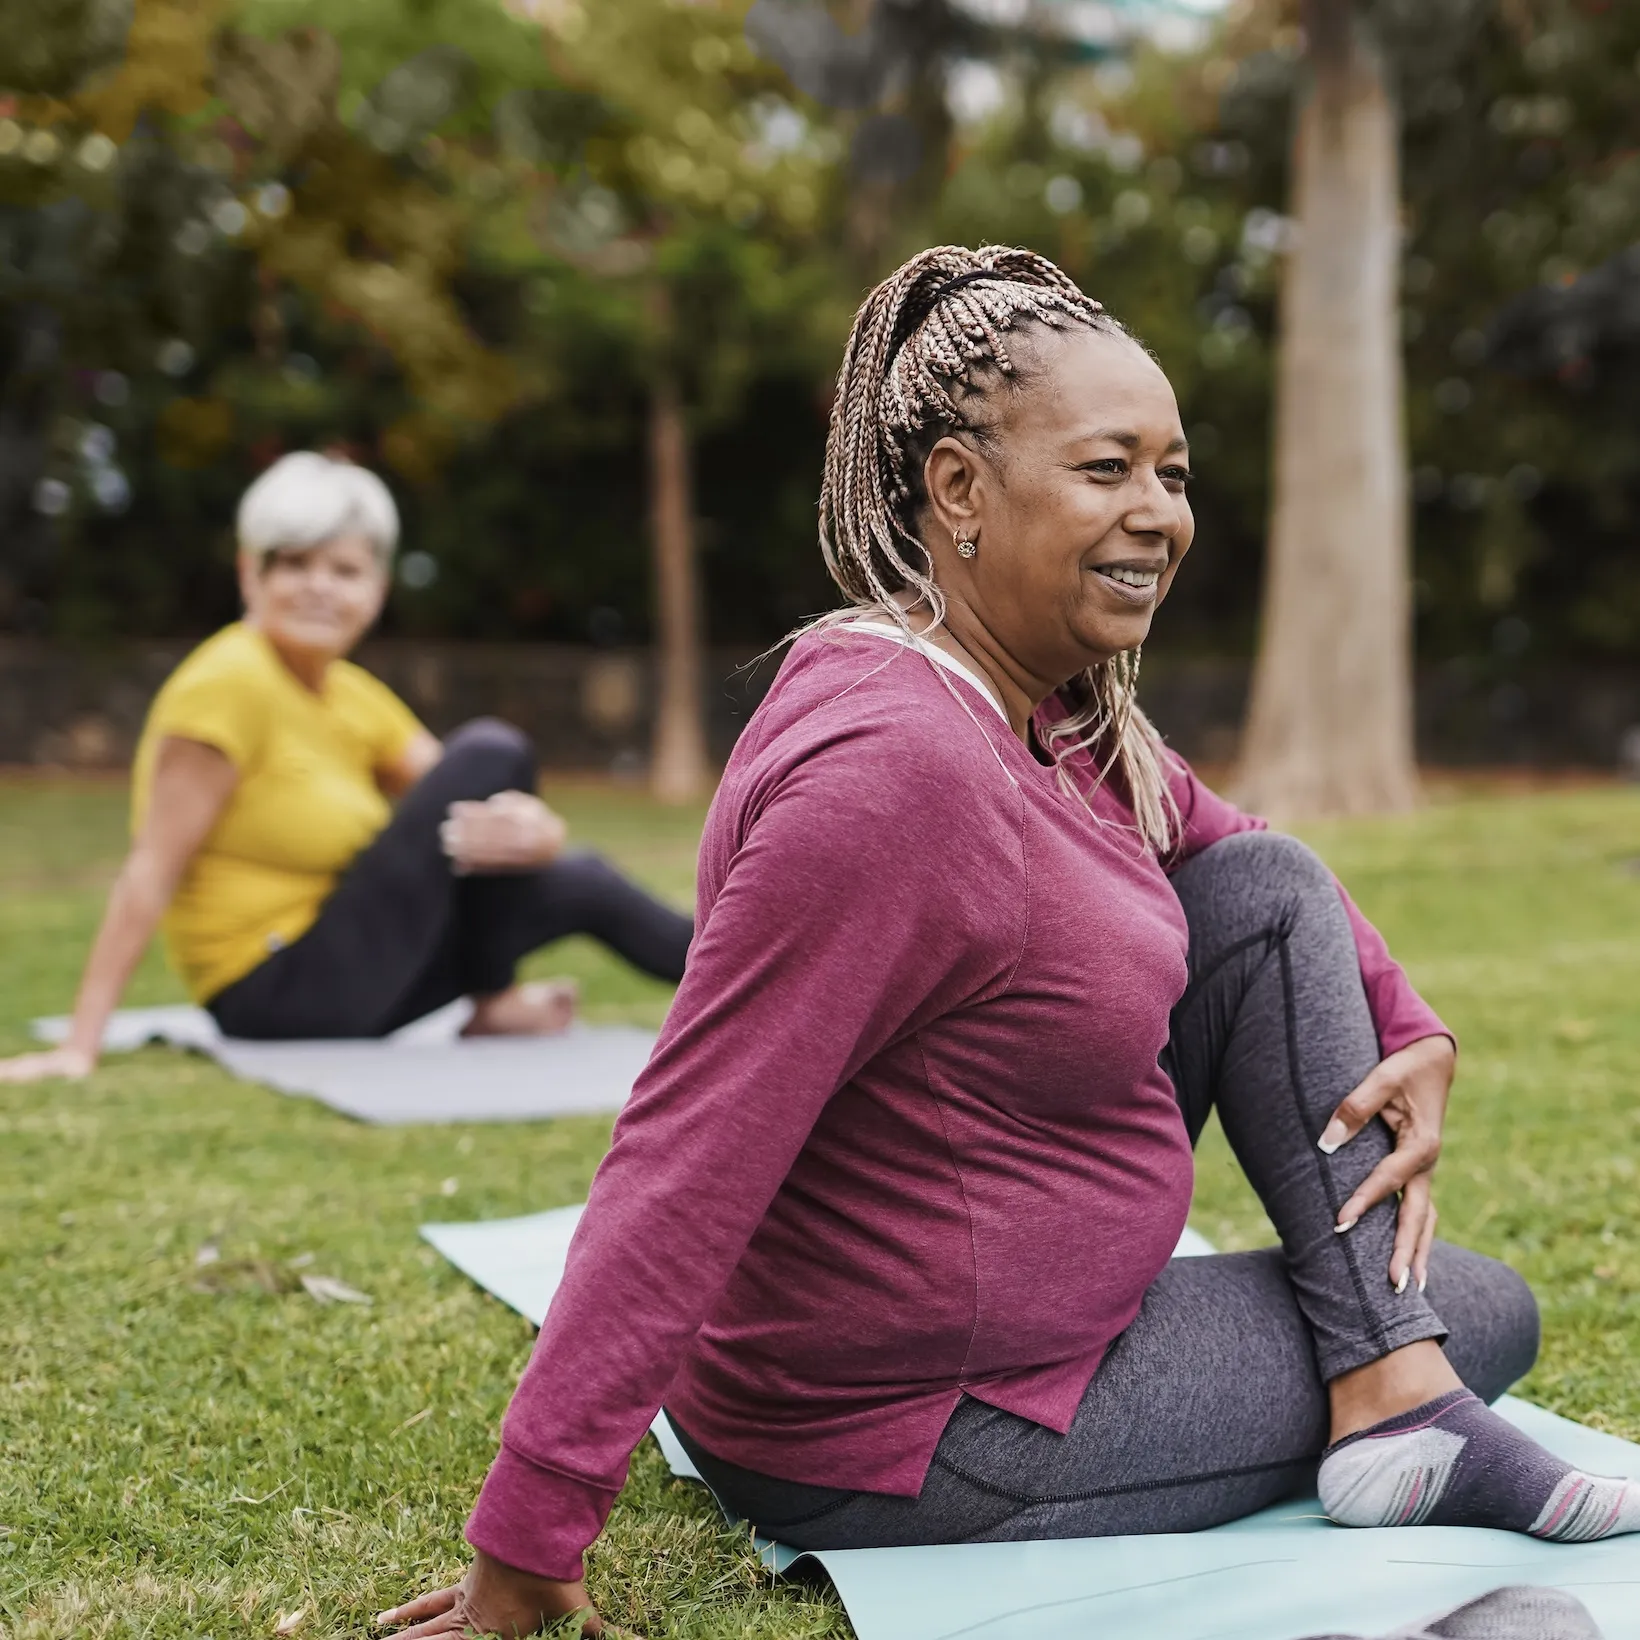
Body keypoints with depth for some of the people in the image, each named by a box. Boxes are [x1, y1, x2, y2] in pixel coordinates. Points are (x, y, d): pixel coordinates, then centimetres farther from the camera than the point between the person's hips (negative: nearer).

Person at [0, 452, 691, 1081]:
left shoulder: (355, 697, 8)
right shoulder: (226, 684, -17)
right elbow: (150, 873, -22)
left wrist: (525, 828, -23)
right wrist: (79, 1047, -26)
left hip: (336, 977, 9)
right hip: (279, 996, -9)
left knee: (579, 883, 15)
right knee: (492, 752, -13)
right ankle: (492, 1005, 0)